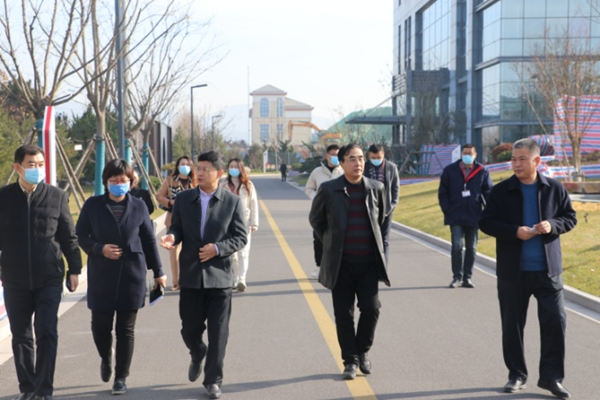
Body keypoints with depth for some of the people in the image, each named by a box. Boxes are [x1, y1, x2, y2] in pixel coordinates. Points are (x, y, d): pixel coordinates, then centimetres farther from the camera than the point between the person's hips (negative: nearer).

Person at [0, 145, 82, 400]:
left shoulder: (57, 196, 0)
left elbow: (69, 236, 5)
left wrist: (74, 269, 3)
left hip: (49, 278, -1)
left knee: (47, 333, -6)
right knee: (21, 336, 9)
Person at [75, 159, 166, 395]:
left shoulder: (138, 206, 3)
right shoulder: (93, 205, 1)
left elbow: (149, 240, 7)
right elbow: (80, 236, 5)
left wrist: (158, 272, 7)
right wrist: (99, 249, -13)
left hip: (132, 275, 0)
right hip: (101, 275, 0)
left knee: (126, 329, 2)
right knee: (100, 326, 3)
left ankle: (121, 378, 14)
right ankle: (106, 359, 36)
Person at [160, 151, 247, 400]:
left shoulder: (233, 202, -3)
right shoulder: (183, 199, 4)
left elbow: (241, 237, -3)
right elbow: (177, 228, 6)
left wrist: (218, 248, -18)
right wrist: (172, 237, -18)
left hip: (219, 275, -2)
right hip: (191, 275, 2)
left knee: (218, 332, 2)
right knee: (190, 329, 9)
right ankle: (197, 355, 43)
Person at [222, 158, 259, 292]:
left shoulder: (248, 185, 3)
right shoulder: (225, 186, 7)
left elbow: (253, 204, 3)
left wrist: (254, 223, -2)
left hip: (244, 223, -2)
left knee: (243, 252, -11)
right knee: (231, 253, 7)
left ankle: (242, 280, -21)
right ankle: (234, 280, 15)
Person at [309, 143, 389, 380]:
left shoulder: (376, 189, 3)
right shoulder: (329, 190, -3)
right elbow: (315, 219, 10)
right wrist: (330, 243, 9)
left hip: (369, 262, 1)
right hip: (341, 263, -1)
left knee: (371, 309, -5)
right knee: (344, 314, 4)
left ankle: (363, 351, 20)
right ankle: (350, 361, 17)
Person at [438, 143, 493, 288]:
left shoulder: (482, 172, 2)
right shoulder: (450, 170, 1)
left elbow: (489, 193, 5)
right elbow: (442, 193, 4)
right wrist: (447, 210, -4)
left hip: (473, 217, 1)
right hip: (456, 217, -1)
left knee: (471, 248, 8)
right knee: (457, 246, -8)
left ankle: (467, 277, 17)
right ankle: (457, 277, 3)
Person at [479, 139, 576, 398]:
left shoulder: (555, 189, 2)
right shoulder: (501, 191, -2)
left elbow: (570, 218, 8)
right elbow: (486, 222, -2)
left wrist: (552, 225, -14)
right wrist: (515, 232, -17)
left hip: (547, 270, 0)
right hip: (512, 270, 0)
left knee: (555, 321, -2)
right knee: (512, 324, 6)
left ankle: (551, 376, 12)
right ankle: (517, 375, 21)